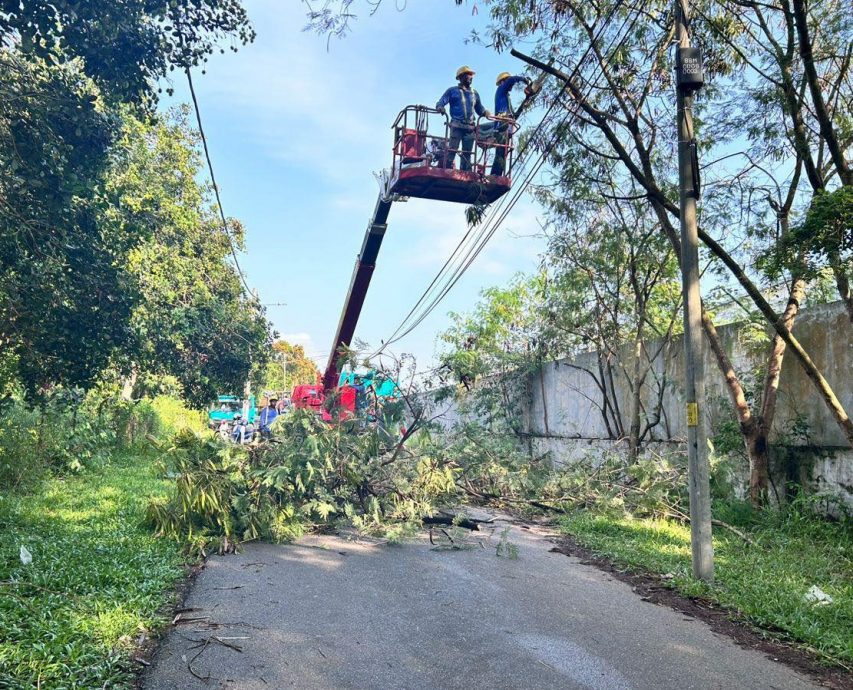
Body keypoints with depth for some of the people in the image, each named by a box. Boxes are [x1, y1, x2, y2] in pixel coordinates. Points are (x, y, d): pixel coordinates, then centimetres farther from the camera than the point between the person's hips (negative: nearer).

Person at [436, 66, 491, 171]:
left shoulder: (474, 93, 21)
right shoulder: (452, 91, 10)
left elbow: (480, 110, 25)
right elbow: (439, 104, 3)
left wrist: (486, 112, 2)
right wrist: (441, 108, -22)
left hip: (470, 127, 4)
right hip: (457, 126, -4)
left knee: (467, 153, 2)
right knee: (452, 150, -14)